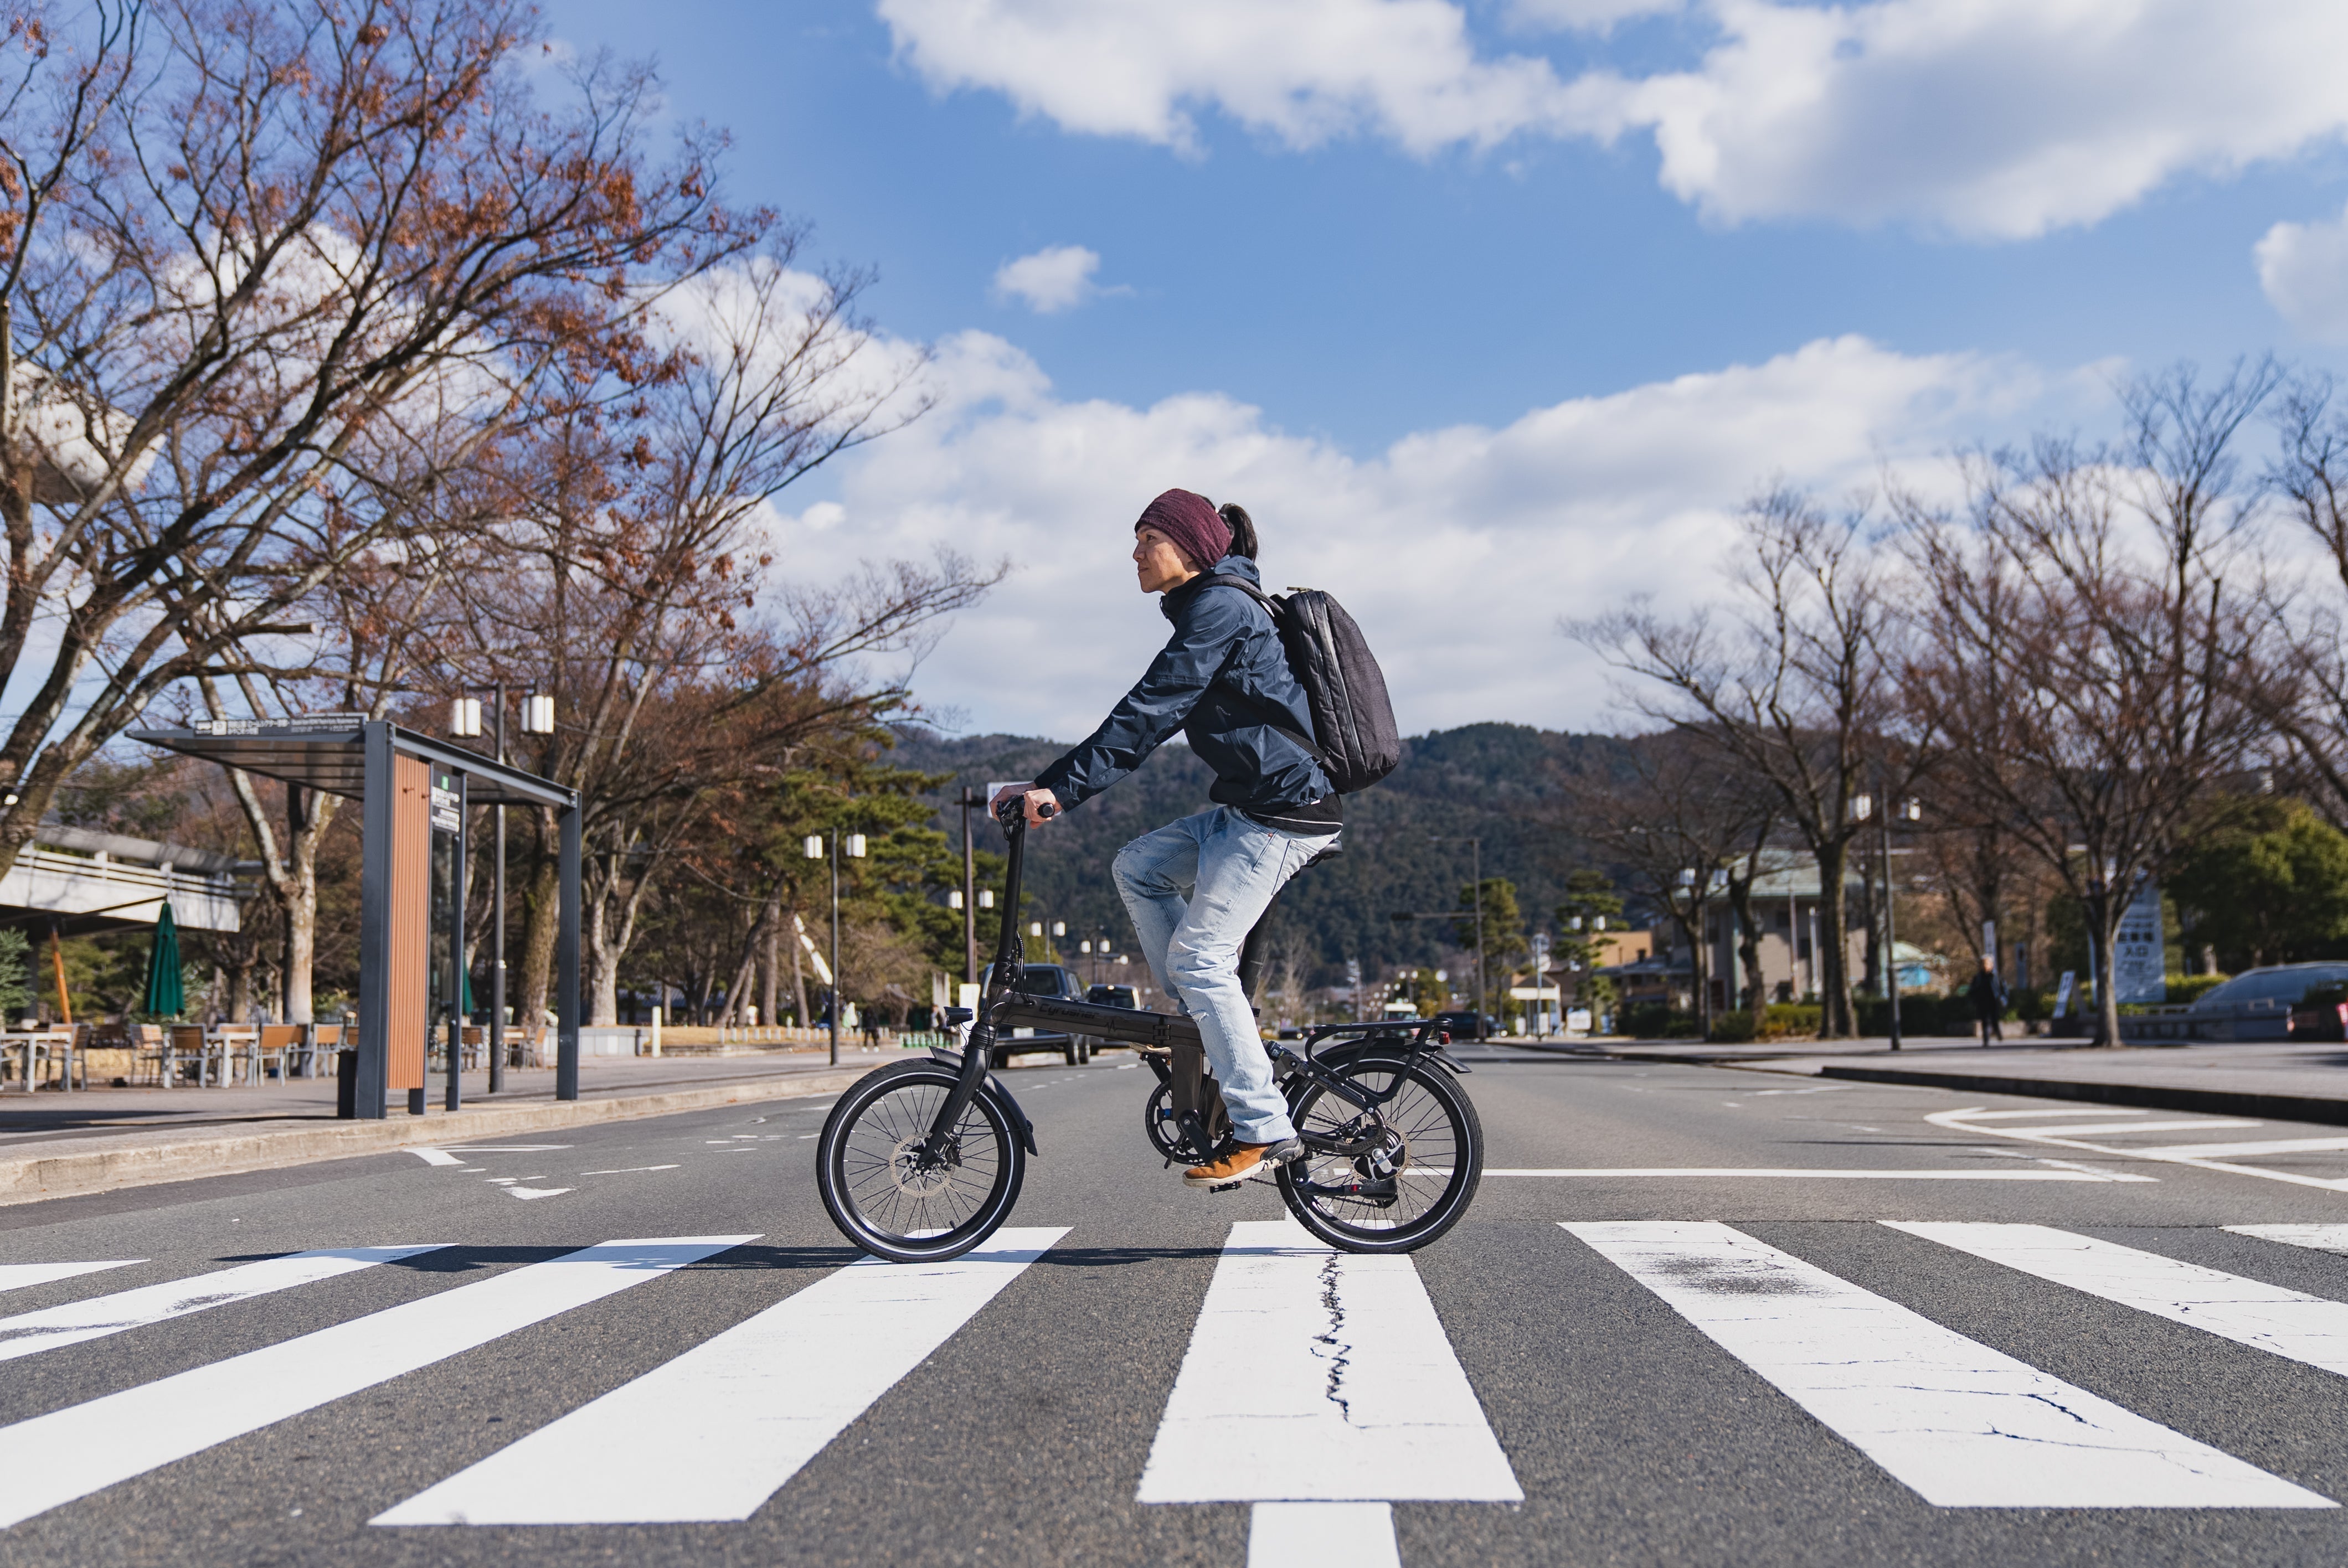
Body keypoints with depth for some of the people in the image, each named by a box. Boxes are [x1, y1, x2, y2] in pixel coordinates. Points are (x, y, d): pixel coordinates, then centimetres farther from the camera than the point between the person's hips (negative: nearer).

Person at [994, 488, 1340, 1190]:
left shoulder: (1218, 609, -12)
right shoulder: (1211, 610, 20)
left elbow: (1149, 713, -20)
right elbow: (1157, 715, 22)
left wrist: (1060, 786, -23)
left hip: (1284, 807, -10)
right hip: (1250, 805, 10)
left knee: (1200, 955, -12)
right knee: (1138, 866, 10)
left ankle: (1265, 1131, -8)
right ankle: (1211, 1020, 11)